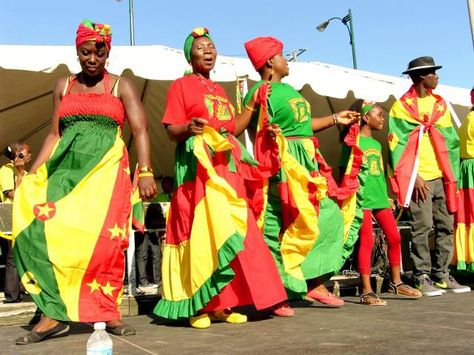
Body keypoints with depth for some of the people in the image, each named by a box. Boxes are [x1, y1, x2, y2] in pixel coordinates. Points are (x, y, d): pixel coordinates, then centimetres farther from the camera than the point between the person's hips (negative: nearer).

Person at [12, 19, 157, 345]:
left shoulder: (121, 86, 7)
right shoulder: (63, 86, 16)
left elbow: (140, 131, -2)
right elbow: (55, 135, 14)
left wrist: (145, 172, -16)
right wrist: (31, 176, 5)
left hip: (107, 168, -2)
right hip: (67, 168, 3)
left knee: (105, 239, -8)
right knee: (48, 230, -11)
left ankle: (107, 311, 3)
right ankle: (54, 314, -6)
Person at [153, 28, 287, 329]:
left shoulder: (219, 90, 22)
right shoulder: (181, 85, 2)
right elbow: (171, 130, -7)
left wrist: (253, 105, 15)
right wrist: (188, 128, -27)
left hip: (227, 166, 7)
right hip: (197, 166, -7)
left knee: (230, 230, 2)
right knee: (202, 230, -11)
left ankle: (222, 303, 8)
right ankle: (199, 306, -6)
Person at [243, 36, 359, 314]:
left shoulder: (288, 89, 20)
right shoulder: (260, 93, -9)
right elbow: (259, 137, -17)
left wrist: (335, 119, 28)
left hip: (307, 165, 10)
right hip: (284, 168, -10)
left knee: (330, 217, 9)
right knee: (280, 229, -6)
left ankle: (315, 284, 16)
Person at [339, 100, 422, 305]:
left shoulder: (376, 144, 18)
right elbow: (345, 172, -6)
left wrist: (386, 196, 19)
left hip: (380, 198, 8)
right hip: (362, 198, -8)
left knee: (394, 237, 9)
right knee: (366, 242, -7)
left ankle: (396, 283, 25)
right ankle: (366, 292, 0)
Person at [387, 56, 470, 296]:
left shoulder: (440, 104, 16)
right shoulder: (402, 106, -1)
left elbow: (451, 142, 15)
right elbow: (398, 145, -7)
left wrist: (452, 175, 6)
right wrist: (414, 177, -13)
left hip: (442, 177, 6)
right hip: (419, 177, -6)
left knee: (446, 227, 7)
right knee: (422, 227, -5)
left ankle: (441, 275, 17)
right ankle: (422, 278, 4)